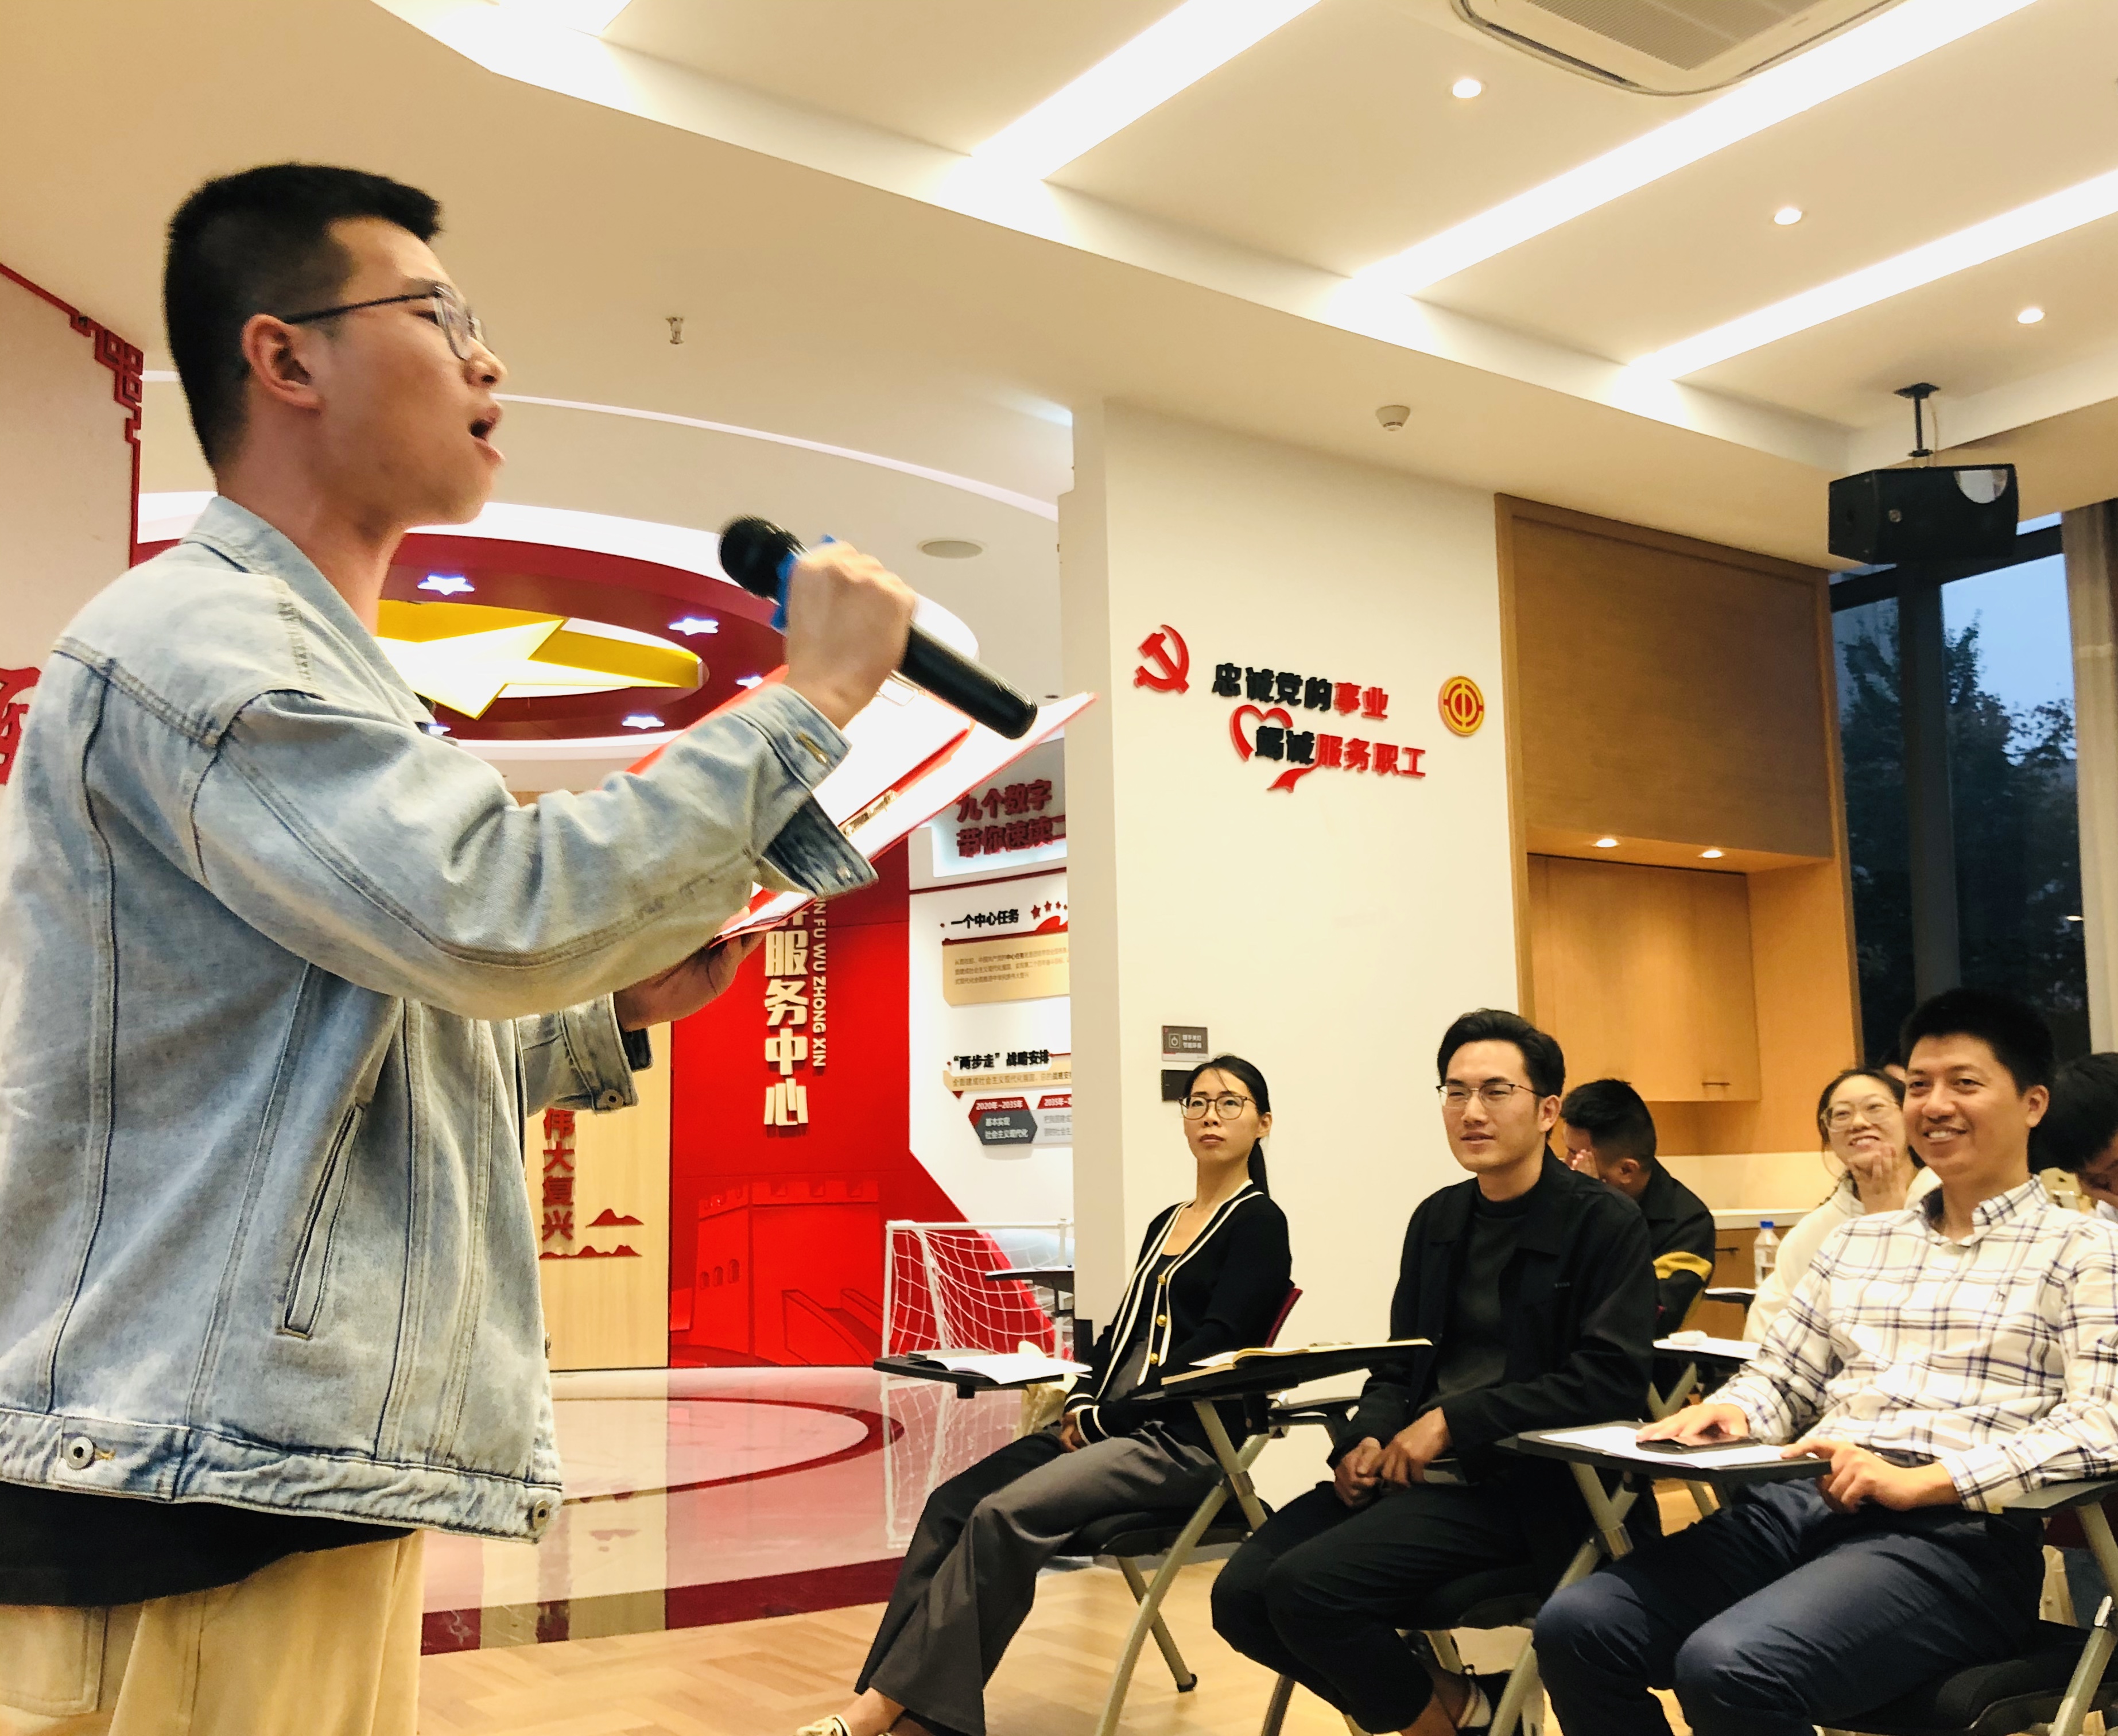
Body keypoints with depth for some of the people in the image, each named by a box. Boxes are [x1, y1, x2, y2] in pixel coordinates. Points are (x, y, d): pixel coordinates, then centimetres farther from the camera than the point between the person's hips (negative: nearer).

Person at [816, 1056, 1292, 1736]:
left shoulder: (1259, 1222, -3)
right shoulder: (1166, 1222, 20)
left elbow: (1212, 1347, -12)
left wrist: (1102, 1420, -13)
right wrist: (1081, 1404, -1)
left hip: (1184, 1439, -7)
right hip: (1106, 1426, 8)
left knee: (1004, 1516, -26)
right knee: (952, 1503, -13)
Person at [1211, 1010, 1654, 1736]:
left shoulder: (1605, 1223, -5)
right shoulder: (1437, 1219, 15)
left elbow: (1612, 1379, -15)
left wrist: (1455, 1423, -17)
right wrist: (1368, 1438, -2)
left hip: (1521, 1485, -7)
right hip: (1410, 1468, 7)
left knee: (1306, 1587, -24)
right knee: (1240, 1594, -13)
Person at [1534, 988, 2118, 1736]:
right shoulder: (1854, 1241, 26)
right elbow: (1783, 1376, 26)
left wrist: (1923, 1479, -18)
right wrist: (1732, 1413, 1)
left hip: (1956, 1533, -5)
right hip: (1797, 1505, 6)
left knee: (1730, 1666, -34)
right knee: (1578, 1626, -20)